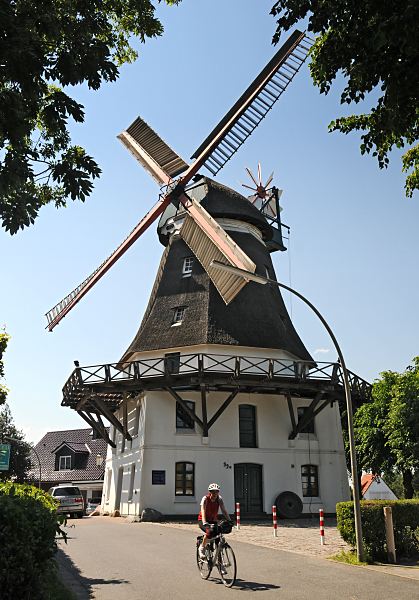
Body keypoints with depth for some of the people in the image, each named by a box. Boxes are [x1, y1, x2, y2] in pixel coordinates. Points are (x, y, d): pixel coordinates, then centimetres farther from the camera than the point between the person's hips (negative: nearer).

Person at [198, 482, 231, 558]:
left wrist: (229, 521, -29)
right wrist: (204, 523, -48)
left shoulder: (219, 499, -11)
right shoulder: (205, 499, -21)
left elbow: (224, 511, -16)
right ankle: (202, 548, -9)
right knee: (209, 531, -33)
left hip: (213, 520, 4)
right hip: (203, 521, -4)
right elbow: (203, 511, -33)